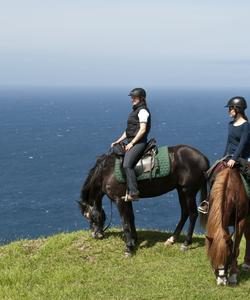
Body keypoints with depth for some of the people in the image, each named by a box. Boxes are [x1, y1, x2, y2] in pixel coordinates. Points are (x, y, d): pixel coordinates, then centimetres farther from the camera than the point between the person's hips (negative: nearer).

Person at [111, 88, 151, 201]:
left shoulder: (143, 111, -8)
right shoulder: (135, 111, 21)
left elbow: (142, 129, -17)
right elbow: (128, 130, 25)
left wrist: (131, 143, -17)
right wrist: (118, 141, 17)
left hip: (139, 142, -10)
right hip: (131, 142, 10)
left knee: (127, 165, -24)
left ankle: (134, 193, -25)